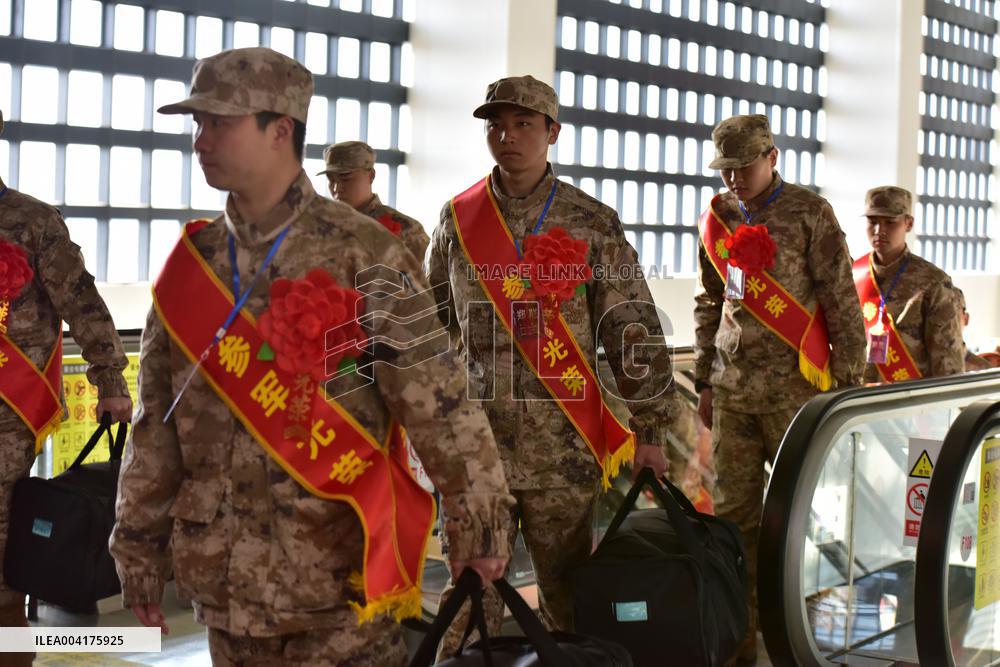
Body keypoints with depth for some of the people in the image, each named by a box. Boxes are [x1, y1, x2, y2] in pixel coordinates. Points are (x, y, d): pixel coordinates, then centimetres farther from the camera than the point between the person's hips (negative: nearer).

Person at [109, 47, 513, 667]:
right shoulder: (192, 262, 6)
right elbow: (158, 421, 11)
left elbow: (440, 403, -10)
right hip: (222, 579, 5)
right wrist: (140, 545, 11)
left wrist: (481, 521, -9)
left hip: (336, 574, -5)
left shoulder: (364, 254, -9)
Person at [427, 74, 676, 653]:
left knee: (569, 600, 9)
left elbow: (634, 330, -2)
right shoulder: (457, 220, 7)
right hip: (475, 447, 2)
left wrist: (650, 429, -5)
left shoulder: (593, 225, 0)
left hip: (564, 451, -1)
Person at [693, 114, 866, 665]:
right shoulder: (716, 218, 11)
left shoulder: (808, 213, -2)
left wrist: (849, 382, -6)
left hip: (793, 386, -5)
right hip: (732, 389, 5)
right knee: (733, 514, 6)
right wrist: (705, 381, 16)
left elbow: (841, 303, -3)